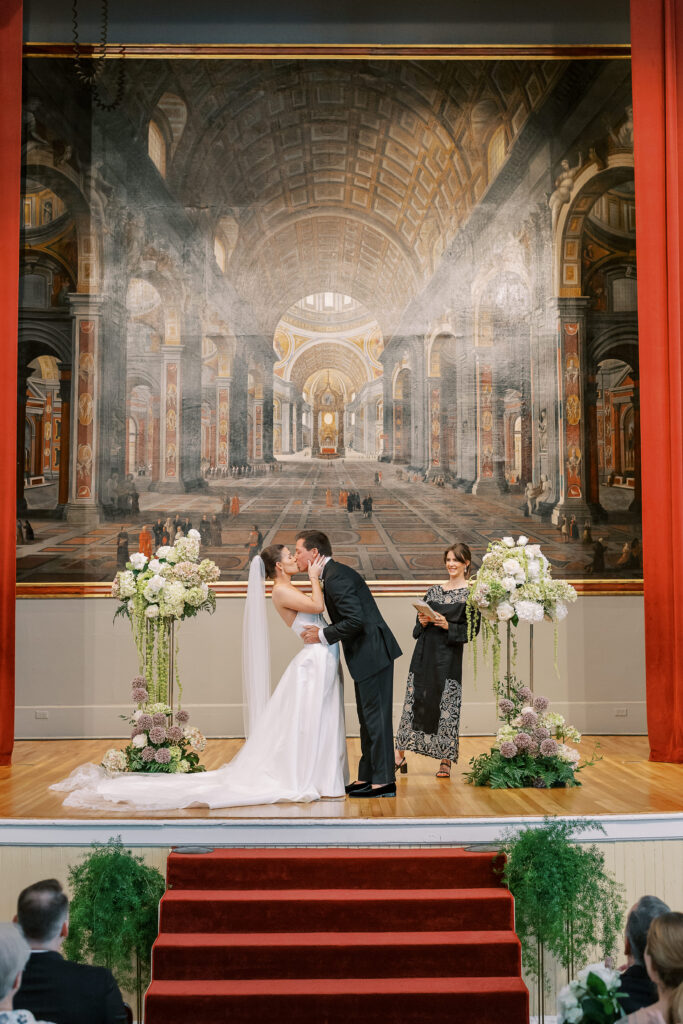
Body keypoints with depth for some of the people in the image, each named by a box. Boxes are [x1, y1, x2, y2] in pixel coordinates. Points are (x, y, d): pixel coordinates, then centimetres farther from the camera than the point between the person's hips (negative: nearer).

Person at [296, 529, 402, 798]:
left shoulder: (336, 577, -17)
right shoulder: (336, 572, 15)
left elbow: (355, 620, -24)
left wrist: (323, 635, -13)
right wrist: (323, 633, 12)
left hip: (372, 653, -11)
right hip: (368, 654, 11)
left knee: (376, 717, -5)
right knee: (368, 718, 15)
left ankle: (383, 781, 1)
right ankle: (367, 777, 22)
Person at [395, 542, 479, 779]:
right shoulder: (434, 590, 13)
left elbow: (473, 629, -7)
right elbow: (419, 624, 18)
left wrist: (447, 626, -17)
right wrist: (422, 621, -3)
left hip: (450, 655, -4)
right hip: (425, 651, 4)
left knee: (447, 705, -1)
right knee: (414, 700, 3)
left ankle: (446, 762, 8)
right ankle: (400, 755, 7)